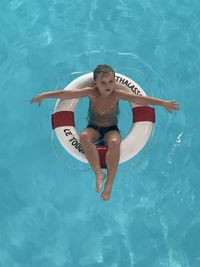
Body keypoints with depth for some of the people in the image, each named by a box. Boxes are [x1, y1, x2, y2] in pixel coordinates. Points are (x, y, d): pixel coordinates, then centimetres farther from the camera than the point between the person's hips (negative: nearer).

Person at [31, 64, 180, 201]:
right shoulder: (91, 92, -15)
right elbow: (67, 94, -17)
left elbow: (139, 99, -25)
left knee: (114, 143, -36)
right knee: (84, 136, -35)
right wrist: (44, 95, -20)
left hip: (111, 129, -1)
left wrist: (163, 103, -32)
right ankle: (98, 174, -30)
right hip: (93, 128, 1)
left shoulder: (117, 94, -16)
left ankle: (110, 183, -27)